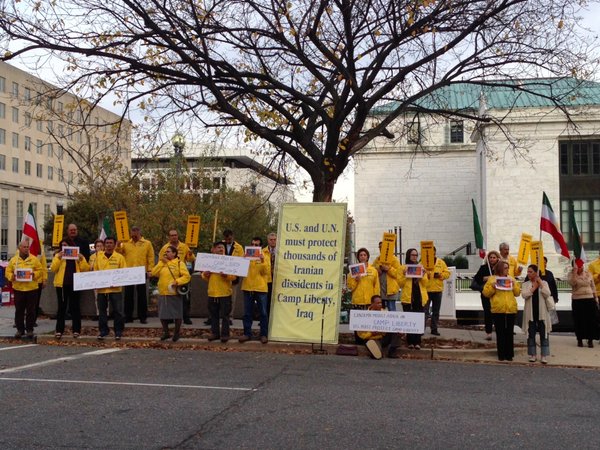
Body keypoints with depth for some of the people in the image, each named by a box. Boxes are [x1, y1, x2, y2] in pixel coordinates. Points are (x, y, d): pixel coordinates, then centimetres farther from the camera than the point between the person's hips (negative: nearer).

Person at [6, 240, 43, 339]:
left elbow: (40, 270, 4)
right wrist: (12, 276, -13)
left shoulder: (34, 259, 3)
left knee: (31, 310, 3)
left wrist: (35, 274, -15)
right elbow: (8, 271, 7)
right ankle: (20, 329, 15)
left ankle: (30, 329, 12)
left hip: (32, 288, -1)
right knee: (19, 310, 5)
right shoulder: (14, 259, 6)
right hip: (18, 289, 1)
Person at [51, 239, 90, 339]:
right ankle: (59, 330, 7)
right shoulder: (58, 255, 8)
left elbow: (86, 269, 2)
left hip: (74, 284, 0)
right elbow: (53, 269, -5)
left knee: (74, 307, 3)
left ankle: (76, 330, 7)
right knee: (62, 307, 3)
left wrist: (82, 259, -13)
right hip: (62, 284, 0)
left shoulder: (77, 255, 10)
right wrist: (58, 258, -16)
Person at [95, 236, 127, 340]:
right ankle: (103, 331, 21)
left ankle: (118, 331, 11)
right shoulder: (98, 256, 7)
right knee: (102, 311, 10)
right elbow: (95, 271, 10)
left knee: (117, 311, 1)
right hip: (101, 288, 2)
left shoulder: (119, 257, 1)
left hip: (115, 288, -2)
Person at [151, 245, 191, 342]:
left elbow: (187, 276, -11)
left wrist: (177, 281, -23)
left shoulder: (179, 263, -3)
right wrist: (161, 262, -3)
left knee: (177, 314, 3)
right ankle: (166, 332, 25)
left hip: (174, 293, -5)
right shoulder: (162, 263, 14)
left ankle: (176, 333, 17)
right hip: (163, 294, 5)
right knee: (162, 314, 9)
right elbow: (154, 273, 1)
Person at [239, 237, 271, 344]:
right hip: (247, 288, 2)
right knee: (247, 313, 7)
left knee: (263, 313, 2)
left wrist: (263, 261, -21)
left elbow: (267, 271, -7)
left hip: (261, 288, -2)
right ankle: (247, 333, 14)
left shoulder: (264, 257, 3)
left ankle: (264, 335, 8)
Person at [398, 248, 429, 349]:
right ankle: (410, 342, 5)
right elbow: (400, 284, 1)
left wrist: (423, 276, -9)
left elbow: (426, 283, 8)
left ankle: (417, 342, 3)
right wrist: (404, 275, -14)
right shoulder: (403, 268, 5)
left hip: (420, 297, 2)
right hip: (408, 297, -2)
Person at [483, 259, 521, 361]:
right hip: (498, 310, -3)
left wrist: (514, 284, -4)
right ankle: (501, 354, 7)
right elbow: (486, 293, 1)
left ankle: (509, 354, 12)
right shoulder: (492, 279, 4)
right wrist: (492, 286, -14)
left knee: (510, 333, 5)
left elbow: (517, 292, 12)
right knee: (500, 333, 1)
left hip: (511, 309, 3)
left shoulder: (511, 279, 14)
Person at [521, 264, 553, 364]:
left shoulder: (544, 283, 5)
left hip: (542, 312, -1)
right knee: (531, 334, 5)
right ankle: (533, 355, 14)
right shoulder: (525, 284, 6)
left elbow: (547, 294, -11)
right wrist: (534, 287, -8)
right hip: (530, 313, 1)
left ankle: (544, 356, 5)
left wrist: (540, 283, -9)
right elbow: (524, 295, -11)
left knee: (543, 334, 0)